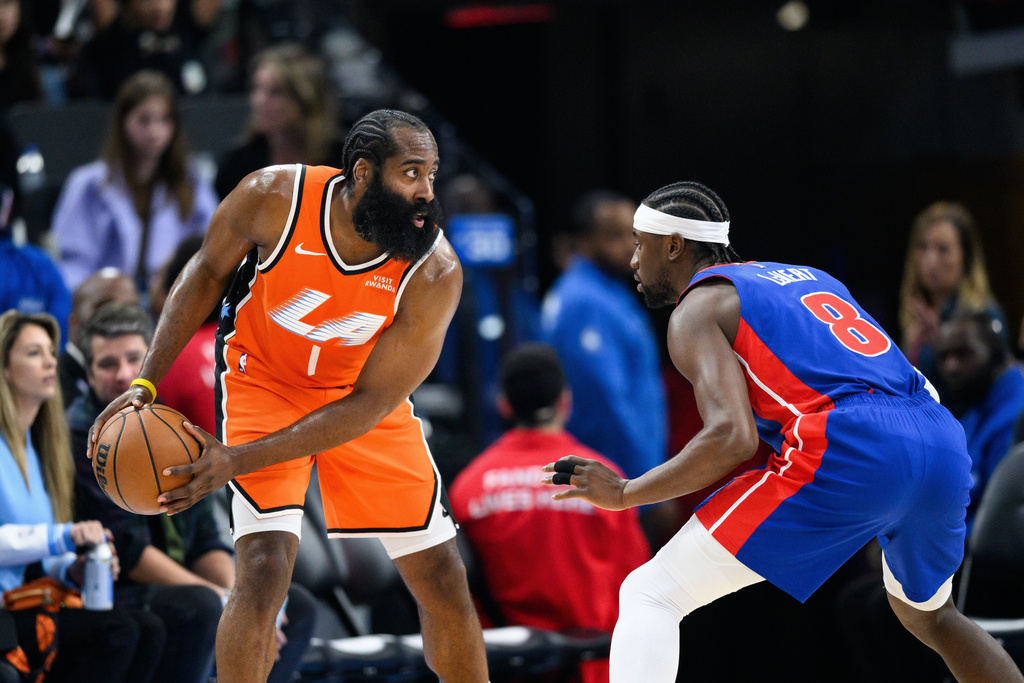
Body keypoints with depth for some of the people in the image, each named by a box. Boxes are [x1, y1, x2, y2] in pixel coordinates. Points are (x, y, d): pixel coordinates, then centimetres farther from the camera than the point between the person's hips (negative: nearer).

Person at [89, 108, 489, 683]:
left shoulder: (435, 274, -27)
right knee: (264, 573, -21)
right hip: (264, 379, -1)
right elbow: (209, 271, -5)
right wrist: (146, 383, -12)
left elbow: (370, 404, -24)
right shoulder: (274, 198, -27)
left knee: (444, 581, 3)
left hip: (365, 395, 2)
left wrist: (237, 461, -30)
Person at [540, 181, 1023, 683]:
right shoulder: (805, 277, 31)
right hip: (943, 444, 8)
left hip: (845, 453, -7)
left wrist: (623, 493, 2)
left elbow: (733, 439, -8)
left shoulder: (698, 308, 9)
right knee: (929, 617, 36)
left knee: (648, 598, -3)